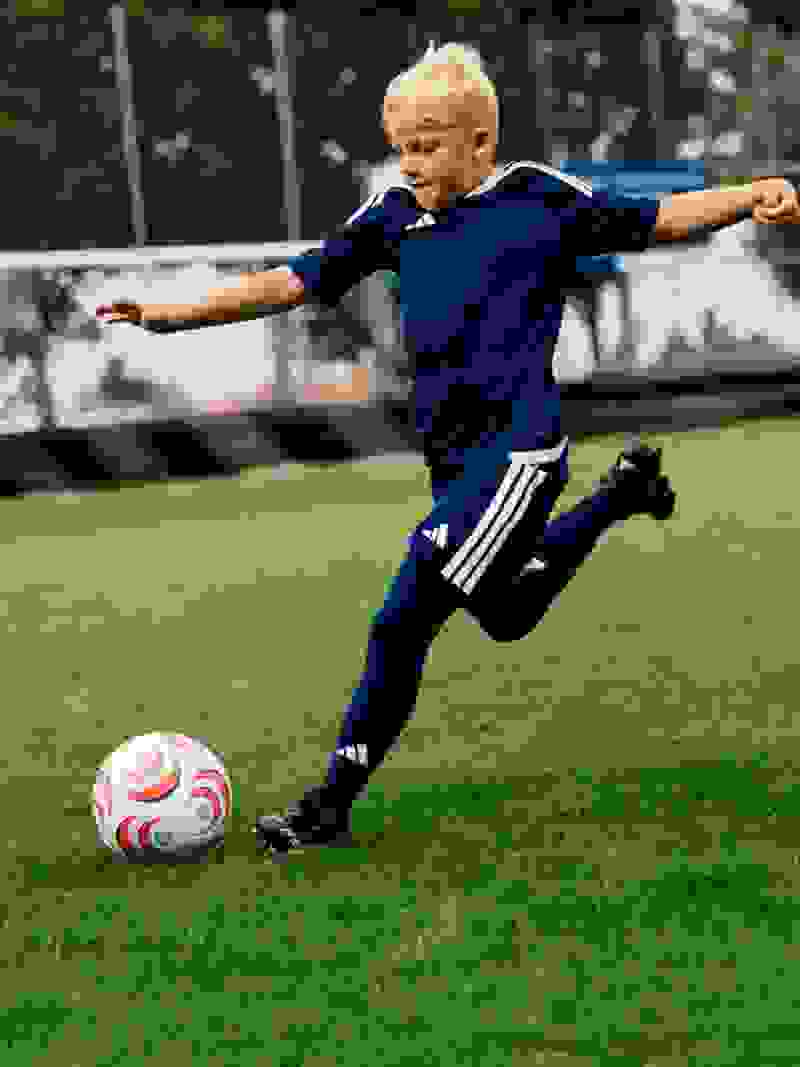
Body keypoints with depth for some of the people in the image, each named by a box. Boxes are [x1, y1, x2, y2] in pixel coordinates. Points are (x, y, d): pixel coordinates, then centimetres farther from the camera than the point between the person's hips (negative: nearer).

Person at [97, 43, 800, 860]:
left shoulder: (538, 200, -5)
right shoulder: (395, 216, 9)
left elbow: (656, 220, 1)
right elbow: (296, 282, 10)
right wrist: (175, 313, 3)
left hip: (516, 450, -7)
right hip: (453, 459, 8)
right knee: (505, 617, 24)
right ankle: (623, 491, 44)